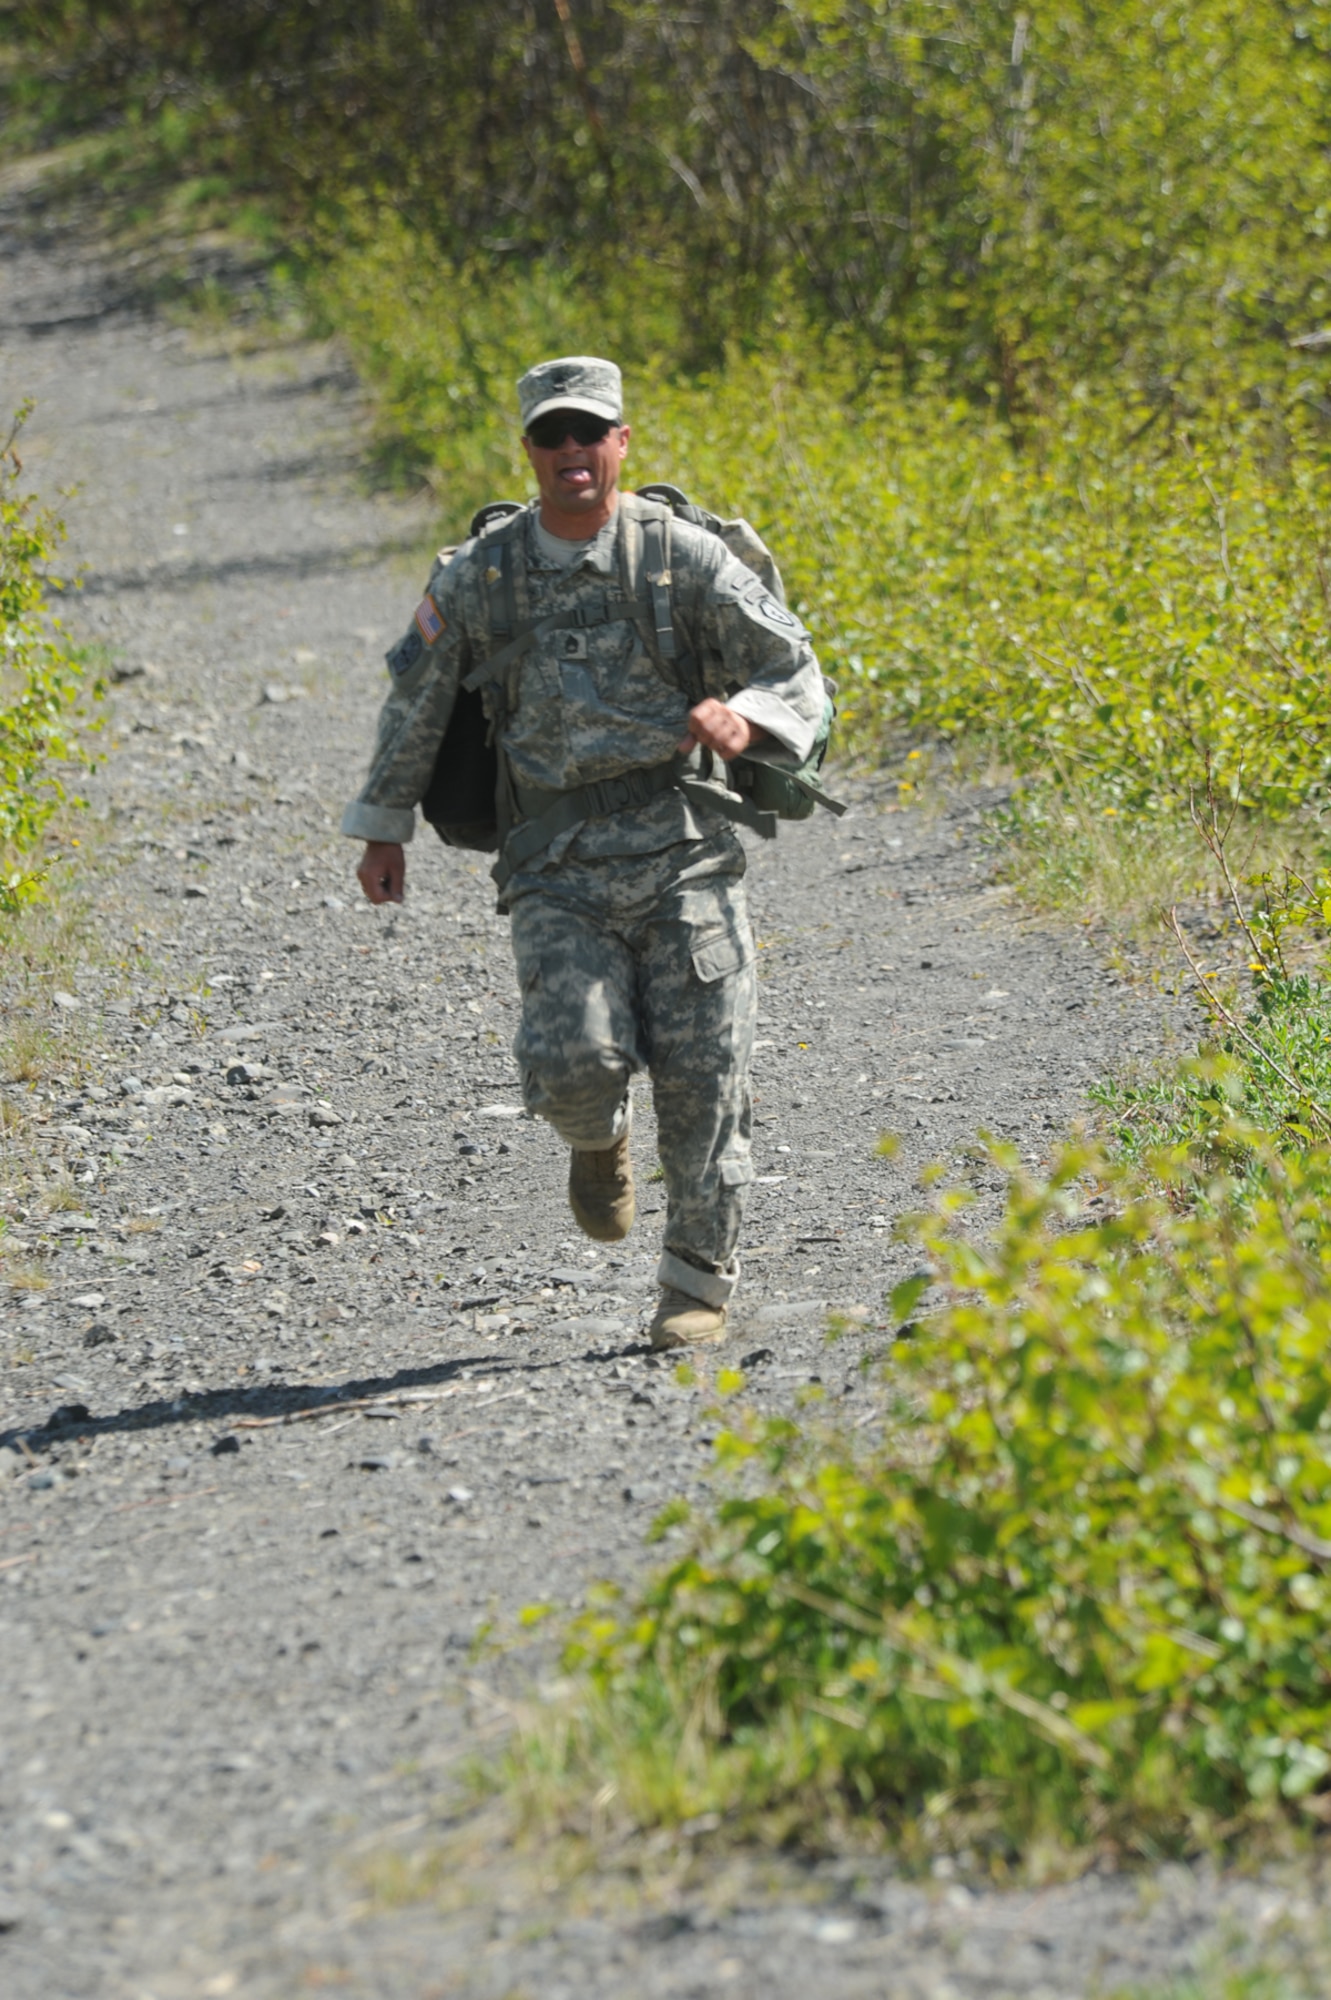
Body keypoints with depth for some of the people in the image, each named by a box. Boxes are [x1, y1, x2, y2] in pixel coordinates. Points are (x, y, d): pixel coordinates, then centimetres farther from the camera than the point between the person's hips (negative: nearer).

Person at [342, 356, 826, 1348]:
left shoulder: (684, 556, 0)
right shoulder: (479, 575, 5)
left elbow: (795, 671, 3)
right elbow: (417, 698, 18)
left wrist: (743, 720, -19)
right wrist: (384, 829, 23)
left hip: (683, 848, 0)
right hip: (558, 868, 1)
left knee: (702, 1071, -5)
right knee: (576, 1059, -18)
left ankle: (701, 1281, 12)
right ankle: (598, 1141, 21)